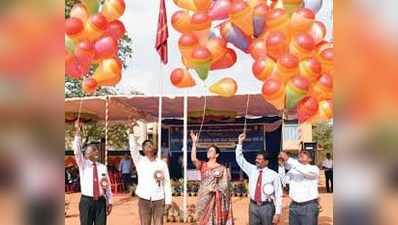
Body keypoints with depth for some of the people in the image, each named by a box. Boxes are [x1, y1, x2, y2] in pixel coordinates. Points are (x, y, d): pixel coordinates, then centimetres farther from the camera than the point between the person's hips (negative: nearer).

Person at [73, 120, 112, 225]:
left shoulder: (103, 167, 7)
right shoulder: (83, 164, 1)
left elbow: (107, 185, 9)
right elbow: (77, 150, -14)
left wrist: (109, 202, 7)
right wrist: (78, 132, -24)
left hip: (100, 201, 2)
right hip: (86, 201, -2)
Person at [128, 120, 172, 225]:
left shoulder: (162, 163, 5)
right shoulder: (139, 161, 4)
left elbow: (167, 183, 4)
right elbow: (133, 147, -10)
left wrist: (168, 200, -2)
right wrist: (131, 130, -21)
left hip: (159, 200, 0)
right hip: (144, 199, 0)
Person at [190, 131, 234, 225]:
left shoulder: (222, 168, 0)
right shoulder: (202, 165, 5)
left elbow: (225, 185, -1)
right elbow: (193, 159, -15)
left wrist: (215, 188, -16)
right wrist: (194, 142, -19)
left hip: (216, 199, -2)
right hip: (203, 198, 2)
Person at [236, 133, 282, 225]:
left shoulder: (273, 174, -6)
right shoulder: (252, 170, 7)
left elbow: (278, 194, -6)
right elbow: (240, 159, 6)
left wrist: (277, 213, -11)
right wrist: (240, 142, -3)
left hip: (267, 207, -4)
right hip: (253, 206, 4)